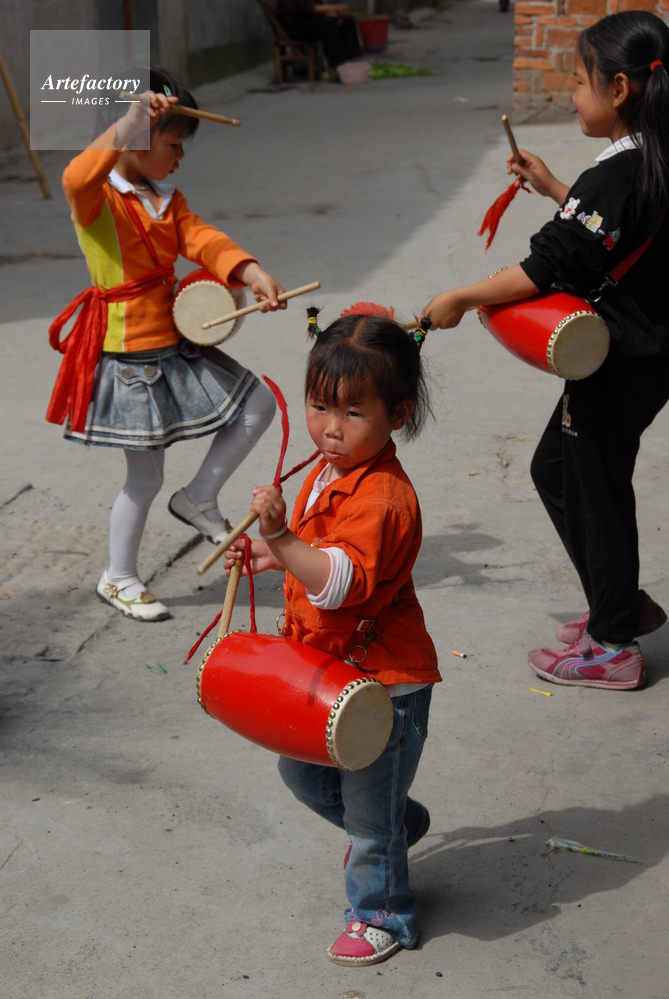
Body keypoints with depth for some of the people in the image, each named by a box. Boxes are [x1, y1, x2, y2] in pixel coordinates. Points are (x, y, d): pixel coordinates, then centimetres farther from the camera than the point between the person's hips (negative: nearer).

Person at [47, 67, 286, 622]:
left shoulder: (166, 198, 12)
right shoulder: (99, 198, -14)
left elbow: (201, 238, -3)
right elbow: (77, 179, -39)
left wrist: (251, 273, -22)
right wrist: (131, 121, -42)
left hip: (178, 345, 8)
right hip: (130, 356, -8)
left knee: (259, 404, 7)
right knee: (146, 476, 3)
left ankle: (199, 499, 20)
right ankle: (119, 578, 24)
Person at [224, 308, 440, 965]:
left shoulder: (380, 497, -29)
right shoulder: (328, 472, 2)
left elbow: (340, 582, -39)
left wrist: (279, 535, -47)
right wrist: (272, 556, 7)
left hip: (382, 686, -9)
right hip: (328, 672, 10)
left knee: (370, 811, 7)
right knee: (300, 773, 25)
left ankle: (381, 915, 30)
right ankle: (399, 823, 46)